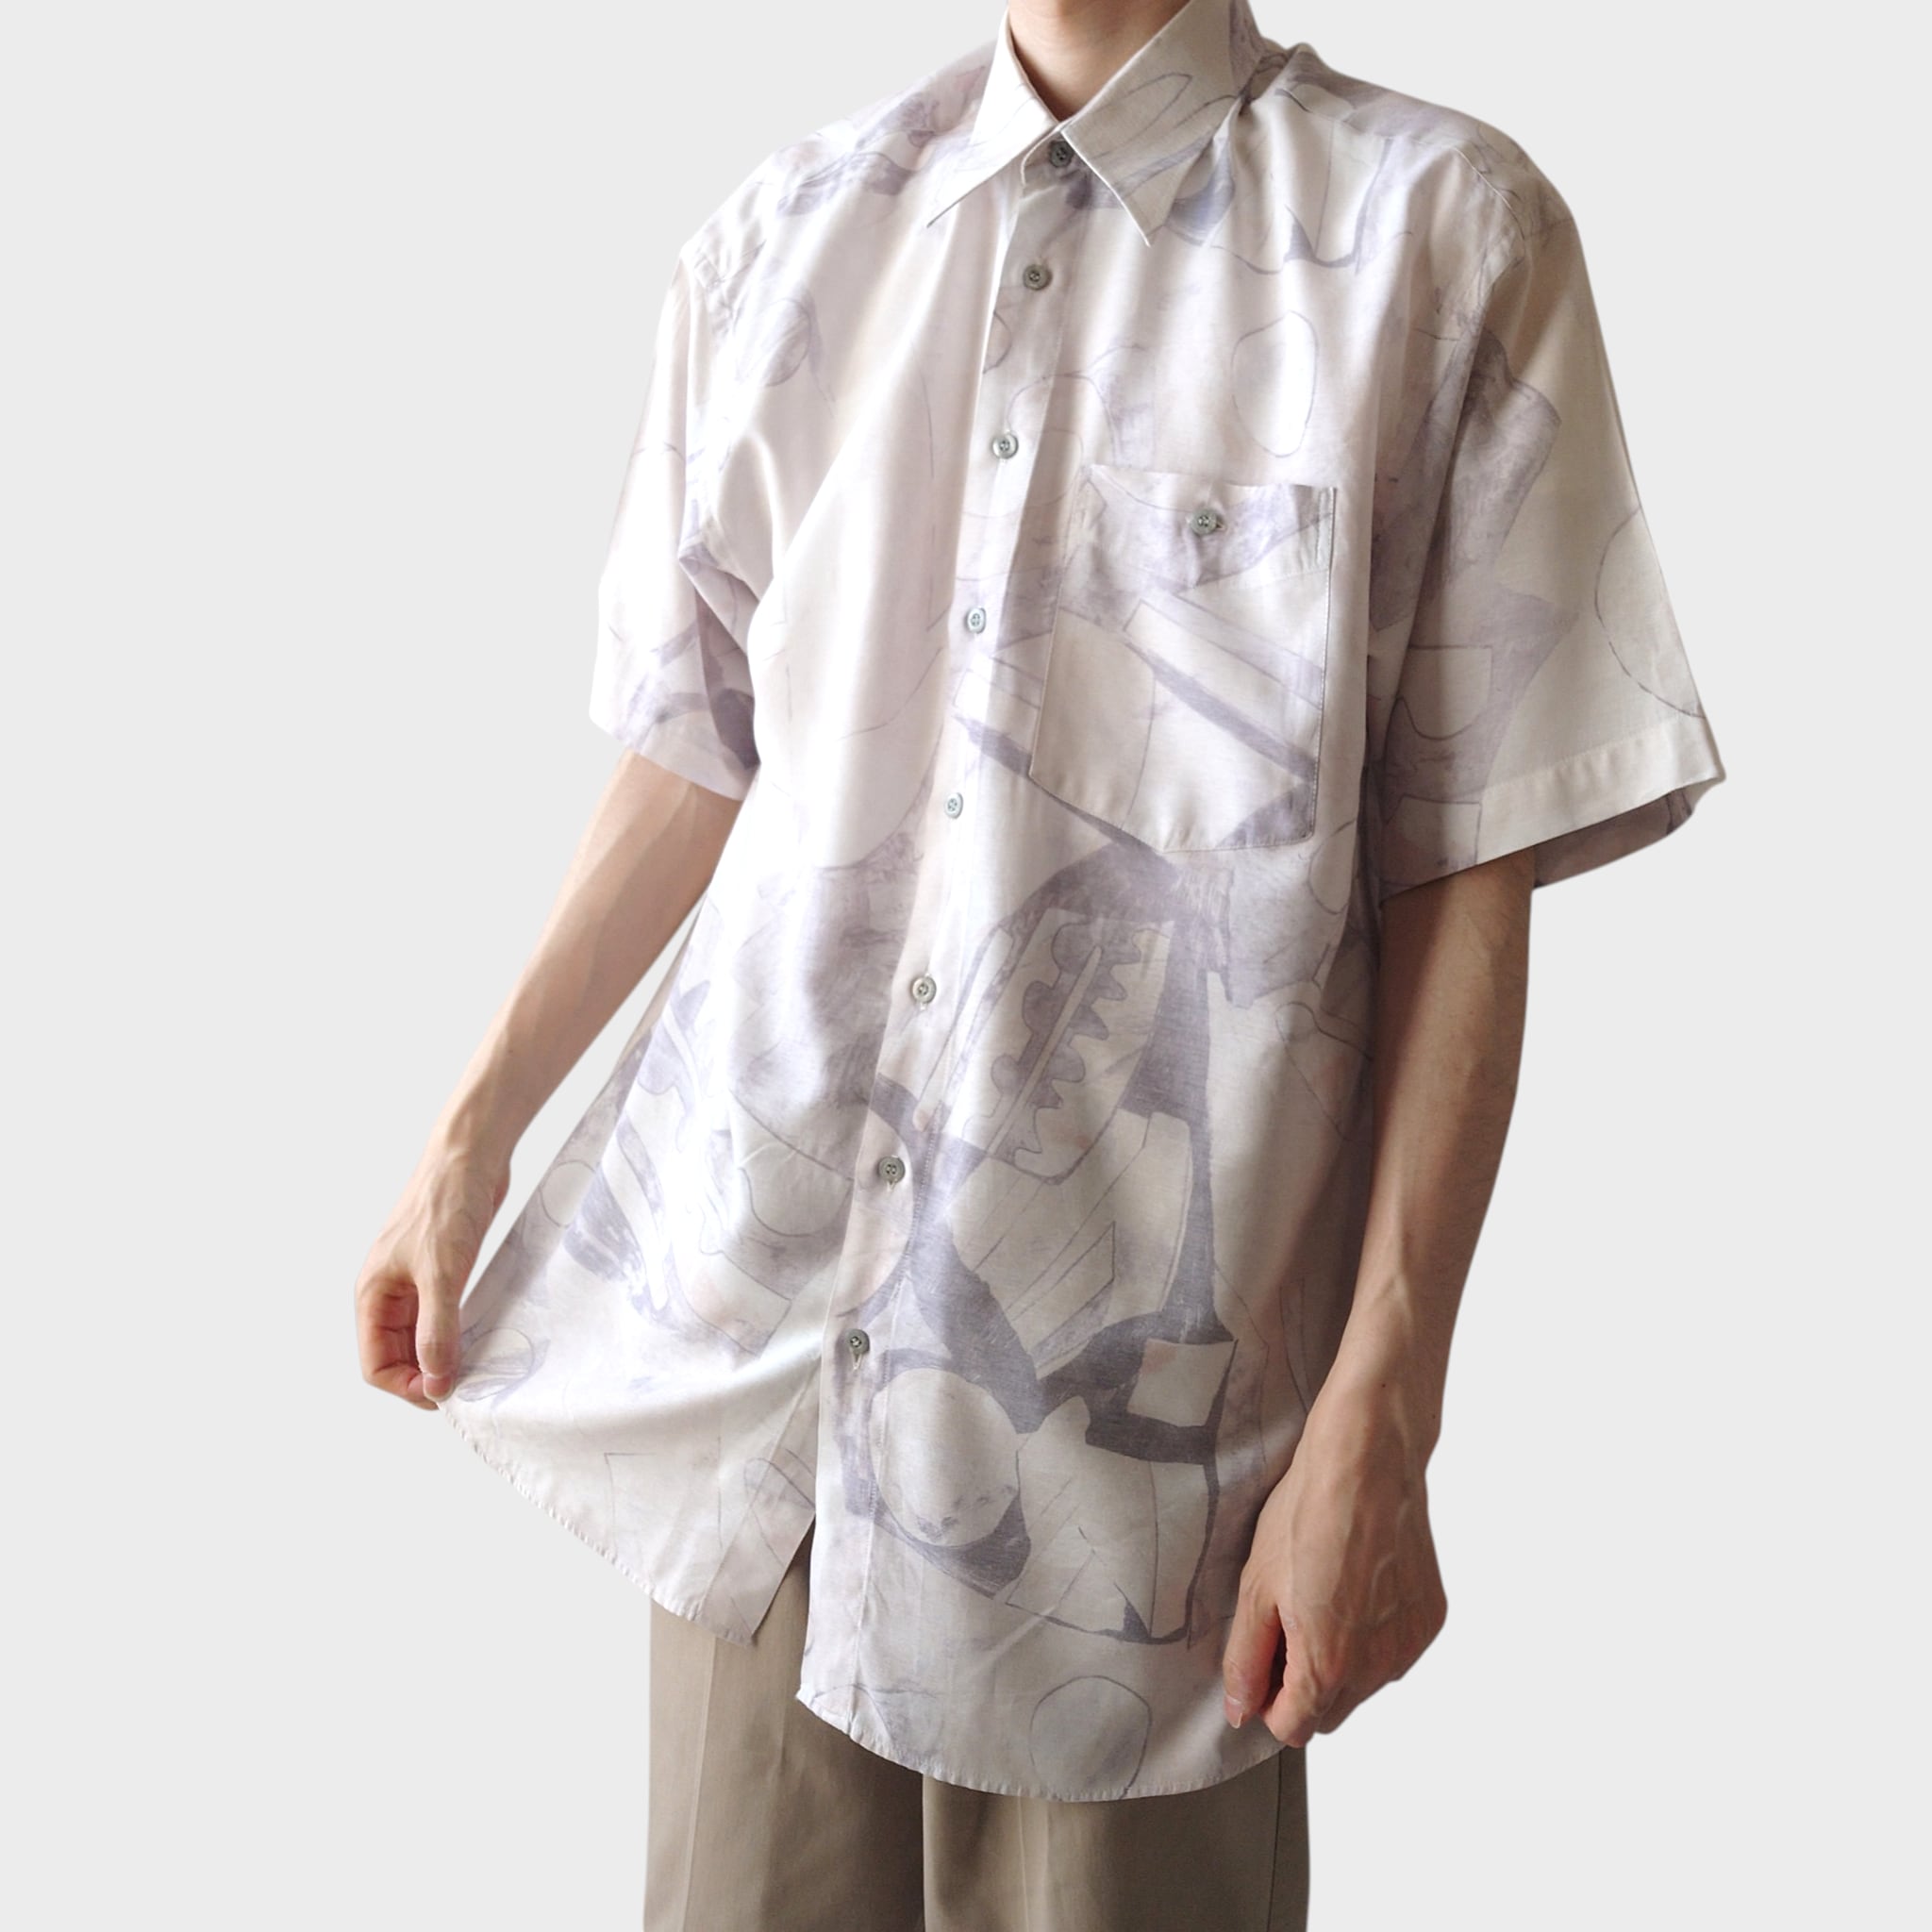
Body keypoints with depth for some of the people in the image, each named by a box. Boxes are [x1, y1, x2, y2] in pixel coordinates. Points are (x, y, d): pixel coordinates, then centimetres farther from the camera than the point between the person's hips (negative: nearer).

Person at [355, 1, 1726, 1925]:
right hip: (750, 1310, 4)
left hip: (1135, 1380, -3)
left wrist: (1377, 1421, -10)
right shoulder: (778, 239, 7)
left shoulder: (1443, 226, -5)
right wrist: (470, 1138, 14)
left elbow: (1465, 879, -7)